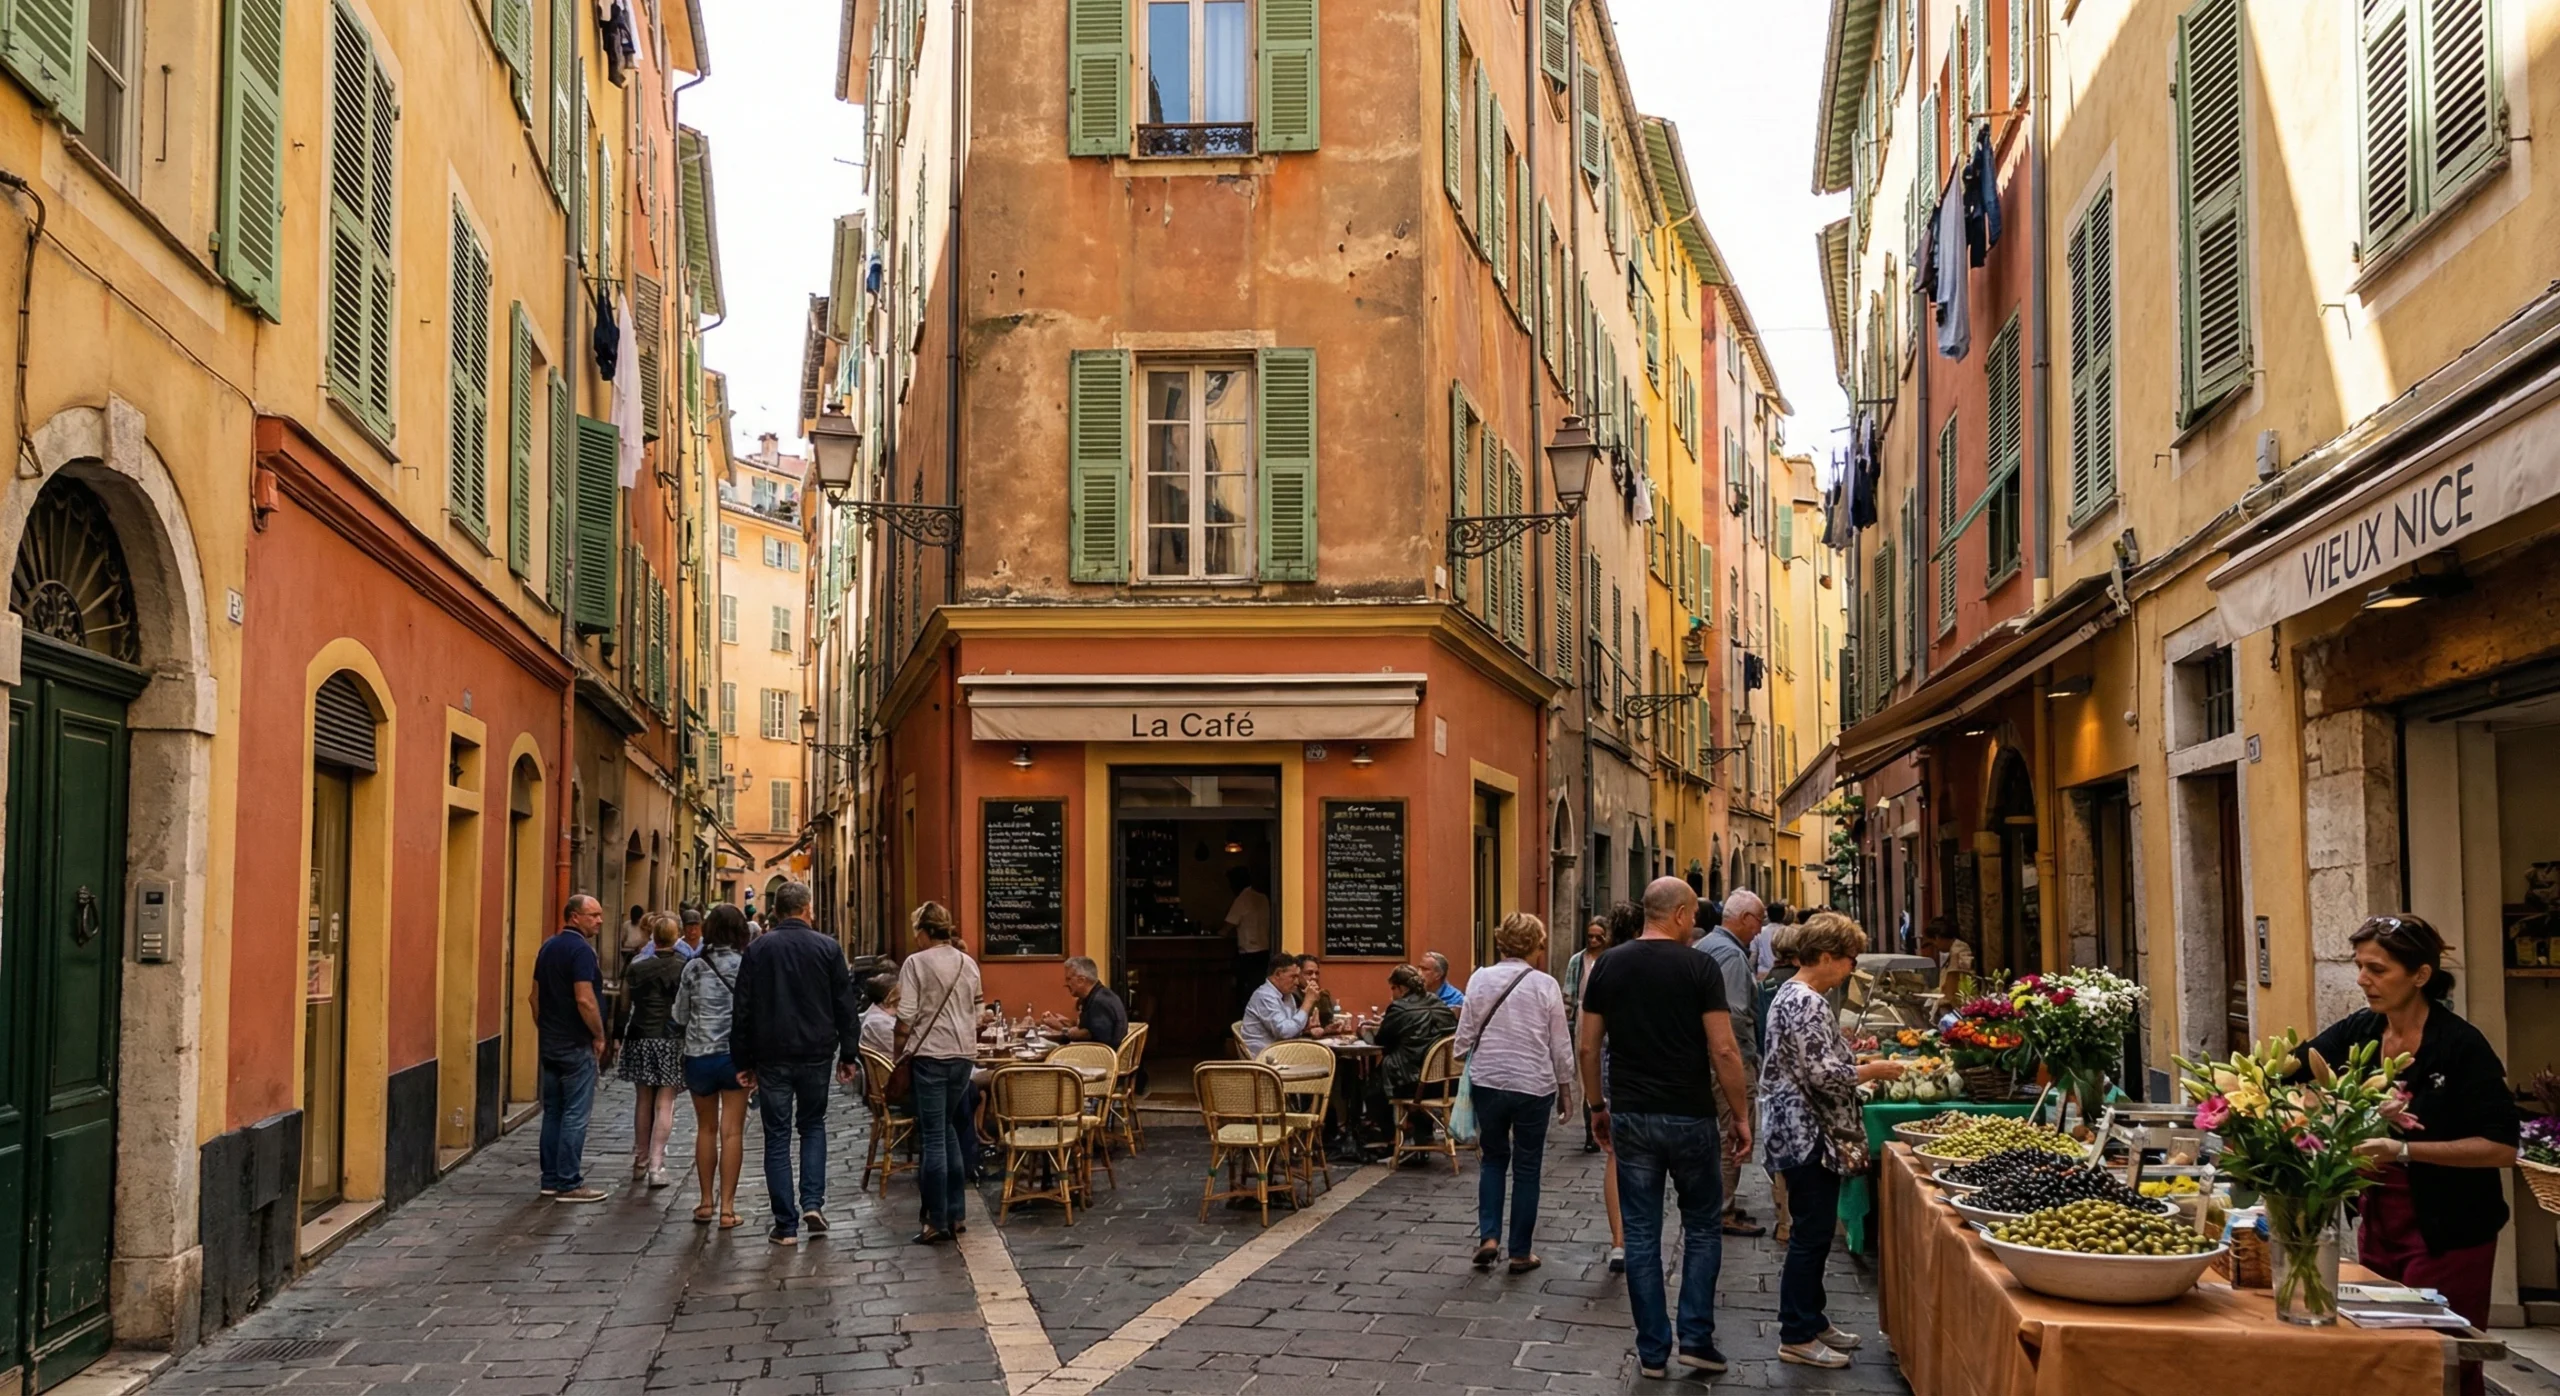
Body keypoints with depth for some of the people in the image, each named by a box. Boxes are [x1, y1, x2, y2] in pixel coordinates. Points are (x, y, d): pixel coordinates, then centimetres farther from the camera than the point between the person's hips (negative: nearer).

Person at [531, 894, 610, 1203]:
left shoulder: (548, 948, 12)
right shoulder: (581, 950, -16)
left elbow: (536, 995, 17)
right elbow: (585, 1000, -22)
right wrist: (599, 1036, -11)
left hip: (550, 1043, 9)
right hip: (576, 1046, -9)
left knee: (553, 1112, 12)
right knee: (575, 1115, -4)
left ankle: (551, 1180, 17)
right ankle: (569, 1184, -3)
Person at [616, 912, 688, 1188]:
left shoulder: (636, 968, -2)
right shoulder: (685, 969, -7)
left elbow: (624, 1007, 7)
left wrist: (622, 1037, 20)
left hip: (641, 1038, 2)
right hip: (673, 1041, -2)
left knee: (643, 1101, 14)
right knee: (665, 1103, 0)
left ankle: (640, 1161, 23)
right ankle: (656, 1164, -8)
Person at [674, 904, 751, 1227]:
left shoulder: (694, 967, -3)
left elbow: (680, 1015, 5)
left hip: (699, 1055, 2)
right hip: (735, 1055, -1)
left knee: (706, 1129, 15)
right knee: (732, 1132, 3)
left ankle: (707, 1202, 20)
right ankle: (726, 1207, 1)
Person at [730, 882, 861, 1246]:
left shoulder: (757, 949, 0)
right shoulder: (828, 949, -2)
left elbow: (743, 1010, 0)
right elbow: (845, 1007, 0)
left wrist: (742, 1061, 5)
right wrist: (849, 1054, 7)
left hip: (771, 1057, 0)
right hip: (815, 1053, 0)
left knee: (777, 1137, 5)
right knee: (813, 1125, 20)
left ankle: (786, 1225, 4)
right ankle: (813, 1202, 4)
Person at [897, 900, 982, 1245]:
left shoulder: (916, 963, -8)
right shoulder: (968, 963, 10)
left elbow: (906, 1018, -11)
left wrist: (901, 1052, 2)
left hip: (930, 1055, -6)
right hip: (963, 1053, 6)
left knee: (934, 1139, -3)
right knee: (949, 1132, 17)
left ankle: (938, 1222, -3)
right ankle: (956, 1214, 18)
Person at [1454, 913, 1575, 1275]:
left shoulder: (1481, 979, -2)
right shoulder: (1545, 985, -7)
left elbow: (1465, 1036, 1)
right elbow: (1560, 1045, -2)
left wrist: (1465, 1064, 17)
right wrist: (1565, 1089, 10)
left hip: (1487, 1082, 2)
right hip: (1533, 1085, -2)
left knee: (1493, 1158, 20)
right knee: (1526, 1167, 9)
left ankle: (1487, 1236, 7)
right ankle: (1520, 1252, 15)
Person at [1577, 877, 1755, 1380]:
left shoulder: (1608, 965, 2)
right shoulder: (1699, 967, -9)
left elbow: (1587, 1047, 4)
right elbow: (1723, 1050, -11)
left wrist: (1597, 1106, 16)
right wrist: (1741, 1116, -1)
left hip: (1629, 1116, 3)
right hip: (1688, 1117, -3)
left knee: (1641, 1232, 8)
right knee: (1702, 1226, 14)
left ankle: (1652, 1351, 12)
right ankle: (1696, 1339, 11)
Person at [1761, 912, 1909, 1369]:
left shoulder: (1792, 994, 13)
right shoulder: (1807, 1003, -20)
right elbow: (1823, 1075, -24)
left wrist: (1858, 1064, 15)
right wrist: (1872, 1071, -11)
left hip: (1802, 1133, 10)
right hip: (1809, 1136, -10)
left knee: (1813, 1233, 17)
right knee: (1811, 1236, -3)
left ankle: (1811, 1320, 26)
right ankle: (1797, 1337, 5)